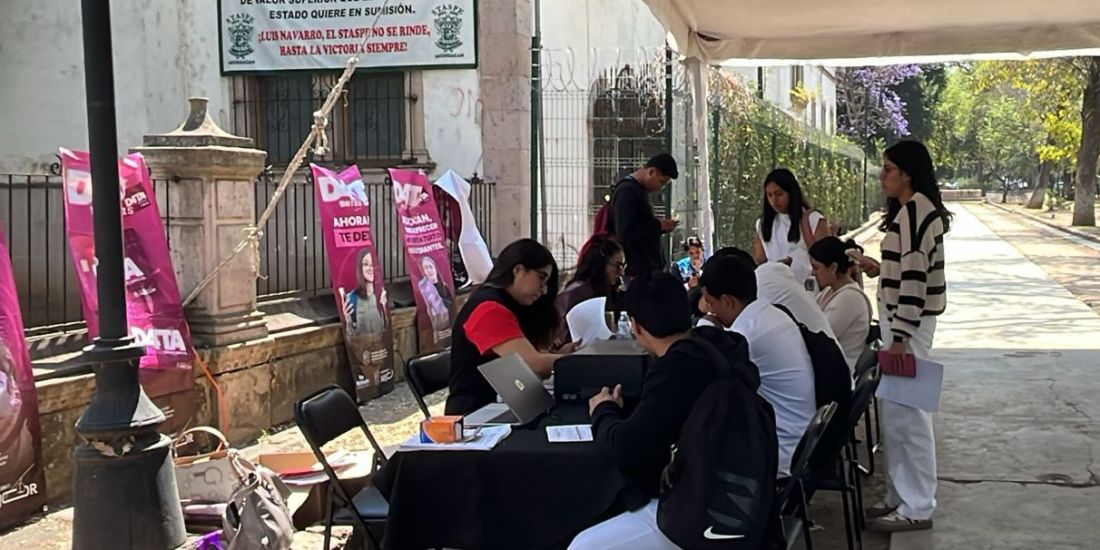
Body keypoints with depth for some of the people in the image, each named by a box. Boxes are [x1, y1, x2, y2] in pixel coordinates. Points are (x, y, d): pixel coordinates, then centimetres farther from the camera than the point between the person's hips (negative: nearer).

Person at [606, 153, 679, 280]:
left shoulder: (640, 190, 16)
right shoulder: (627, 191, -14)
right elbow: (625, 233, -23)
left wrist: (661, 226, 5)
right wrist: (657, 225, -15)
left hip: (648, 268, 10)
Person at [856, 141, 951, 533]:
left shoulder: (914, 210, -17)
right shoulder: (911, 210, 15)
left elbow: (915, 276, -22)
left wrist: (900, 336, -23)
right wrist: (879, 269, 17)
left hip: (909, 323, -10)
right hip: (905, 319, 10)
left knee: (905, 413, -5)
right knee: (897, 412, 14)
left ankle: (917, 508, 3)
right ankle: (902, 496, 22)